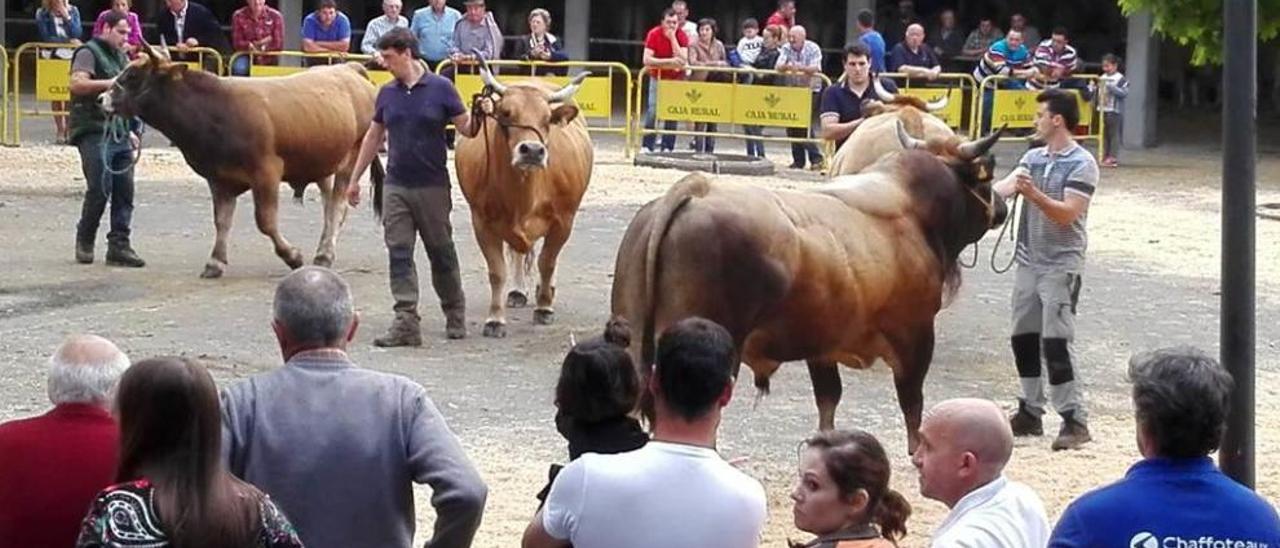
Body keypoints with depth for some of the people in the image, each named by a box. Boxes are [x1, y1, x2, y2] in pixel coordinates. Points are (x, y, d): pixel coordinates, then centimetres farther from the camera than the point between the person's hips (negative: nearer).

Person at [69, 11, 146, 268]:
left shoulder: (121, 57, 22)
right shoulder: (89, 52, -3)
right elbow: (76, 83, -19)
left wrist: (132, 130, 21)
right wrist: (109, 83, -25)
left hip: (120, 134, 8)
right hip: (94, 132, -8)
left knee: (124, 191, 0)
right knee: (100, 189, -10)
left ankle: (119, 246, 2)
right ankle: (84, 241, 8)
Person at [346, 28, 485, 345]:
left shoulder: (440, 88, -5)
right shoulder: (387, 93, 7)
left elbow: (467, 129, -5)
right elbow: (373, 137, 16)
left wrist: (478, 115, -27)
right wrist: (355, 179, 17)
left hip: (432, 187, -4)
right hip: (396, 187, 4)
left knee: (441, 252, 8)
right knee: (399, 254, -3)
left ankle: (455, 316, 24)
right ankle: (406, 324, -4)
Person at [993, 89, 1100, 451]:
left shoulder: (1082, 164, -10)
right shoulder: (1034, 158, 11)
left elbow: (1067, 214, -19)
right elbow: (1006, 187, -4)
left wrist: (1035, 195, -34)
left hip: (1061, 264, -7)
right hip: (1029, 260, 7)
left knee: (1055, 341, -13)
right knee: (1023, 338, 10)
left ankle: (1074, 420, -9)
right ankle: (1030, 412, 20)